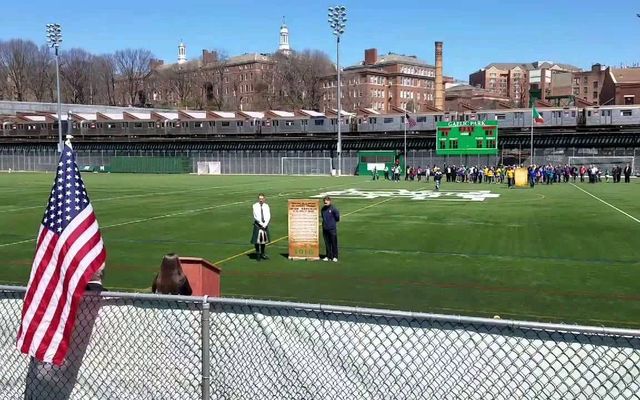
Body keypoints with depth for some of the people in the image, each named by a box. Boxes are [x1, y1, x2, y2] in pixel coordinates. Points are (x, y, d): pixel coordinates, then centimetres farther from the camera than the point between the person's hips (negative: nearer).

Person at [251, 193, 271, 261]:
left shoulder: (266, 206, 2)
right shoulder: (255, 206, -7)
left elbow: (268, 216, -1)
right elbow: (256, 216, -12)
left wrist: (265, 224, -13)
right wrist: (261, 224, -14)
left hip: (265, 225, 3)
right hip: (258, 225, -3)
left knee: (264, 240, 10)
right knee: (257, 240, -3)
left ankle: (263, 254, 21)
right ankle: (258, 254, 8)